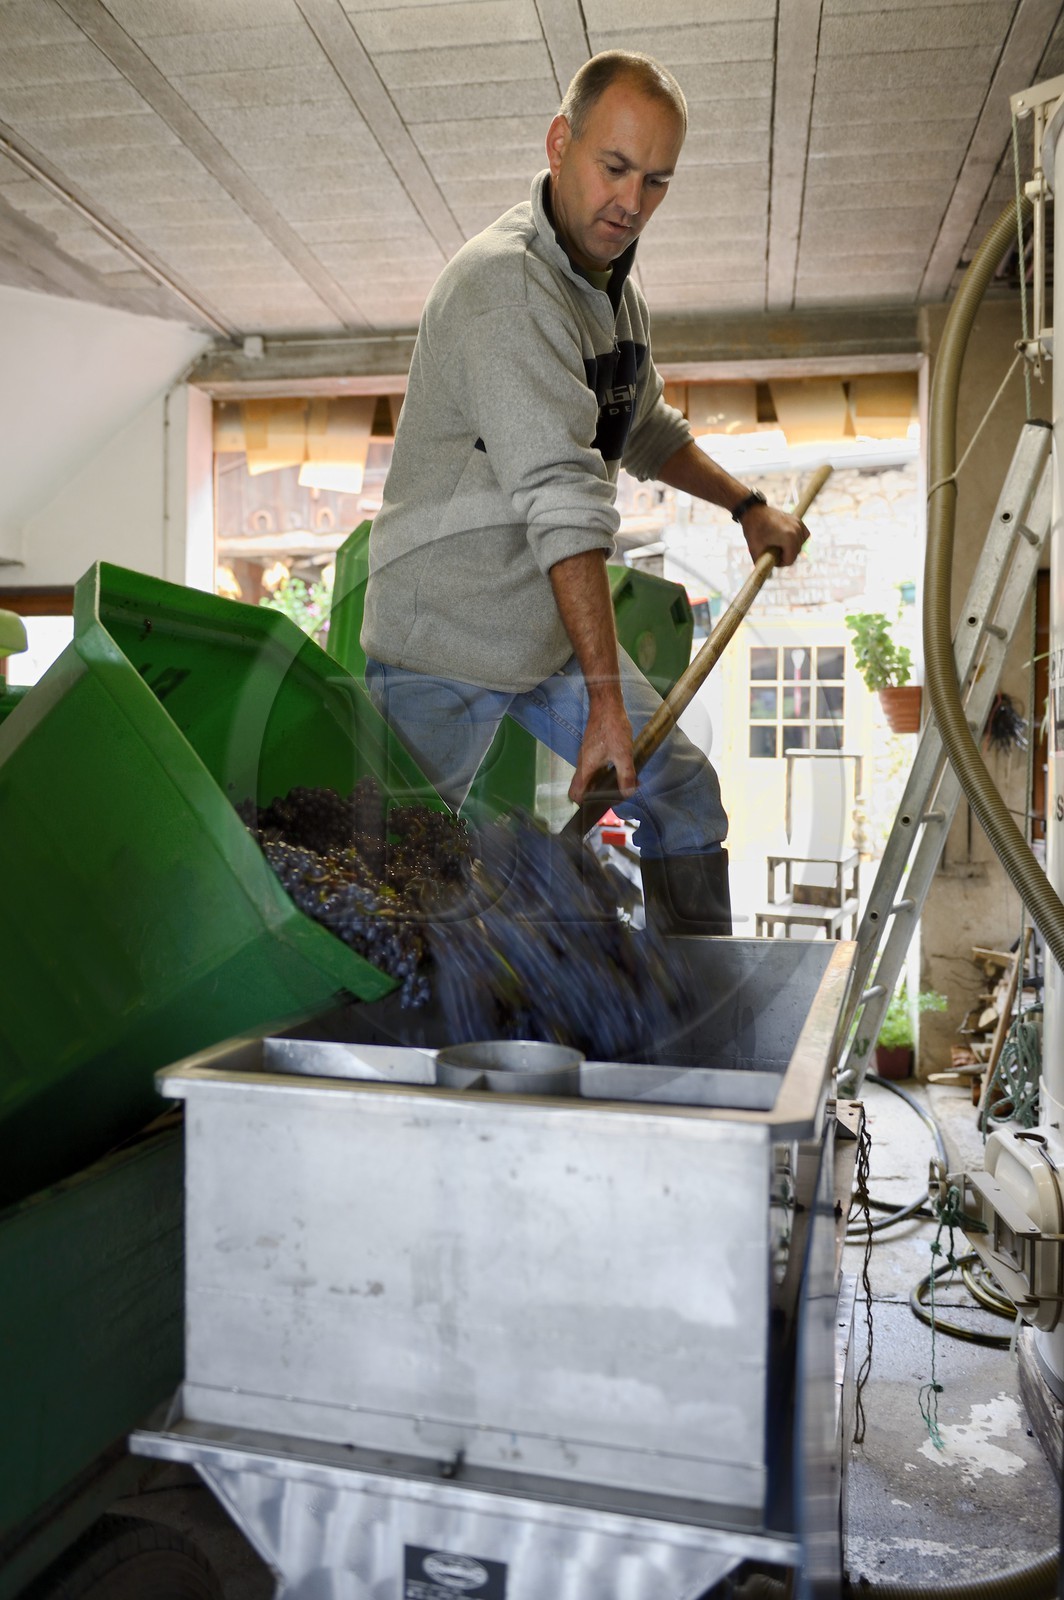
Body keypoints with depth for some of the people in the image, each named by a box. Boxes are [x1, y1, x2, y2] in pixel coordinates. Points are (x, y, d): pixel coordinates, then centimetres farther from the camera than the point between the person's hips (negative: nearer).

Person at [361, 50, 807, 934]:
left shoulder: (615, 286, 9)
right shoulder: (504, 282, -21)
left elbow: (647, 429, 29)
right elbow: (563, 503, -29)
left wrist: (747, 505, 24)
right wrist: (605, 696, -32)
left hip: (557, 625, 8)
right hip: (447, 637, -8)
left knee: (684, 795, 10)